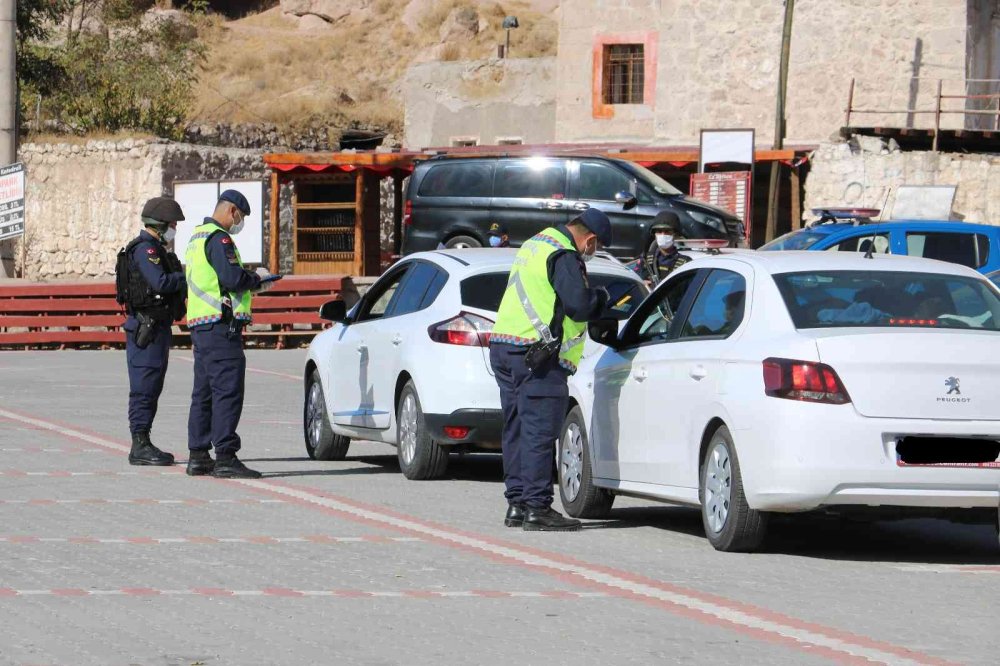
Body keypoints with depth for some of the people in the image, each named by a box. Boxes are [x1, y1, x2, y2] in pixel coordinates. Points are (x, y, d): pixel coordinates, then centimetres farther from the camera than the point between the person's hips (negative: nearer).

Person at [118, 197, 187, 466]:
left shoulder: (156, 249, 19)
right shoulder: (144, 249, -14)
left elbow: (171, 283, 19)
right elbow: (161, 282, -25)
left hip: (157, 326, 11)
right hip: (146, 328, -11)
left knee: (151, 388, 12)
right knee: (144, 387, -9)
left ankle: (143, 444, 16)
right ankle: (140, 447, -9)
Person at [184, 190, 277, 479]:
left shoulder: (199, 237, 21)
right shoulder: (218, 239, -12)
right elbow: (233, 277, -21)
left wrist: (253, 284, 16)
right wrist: (256, 277, -2)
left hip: (201, 325, 11)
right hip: (221, 325, -11)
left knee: (204, 392, 14)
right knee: (227, 390, -11)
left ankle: (198, 456, 17)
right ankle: (225, 457, -15)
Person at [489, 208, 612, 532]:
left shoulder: (535, 245, 20)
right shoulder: (563, 256, -11)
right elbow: (579, 305, -20)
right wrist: (601, 296, 1)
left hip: (504, 347, 10)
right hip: (537, 356, -10)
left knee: (516, 429, 13)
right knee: (539, 433, -8)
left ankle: (517, 504, 17)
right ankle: (536, 508, -9)